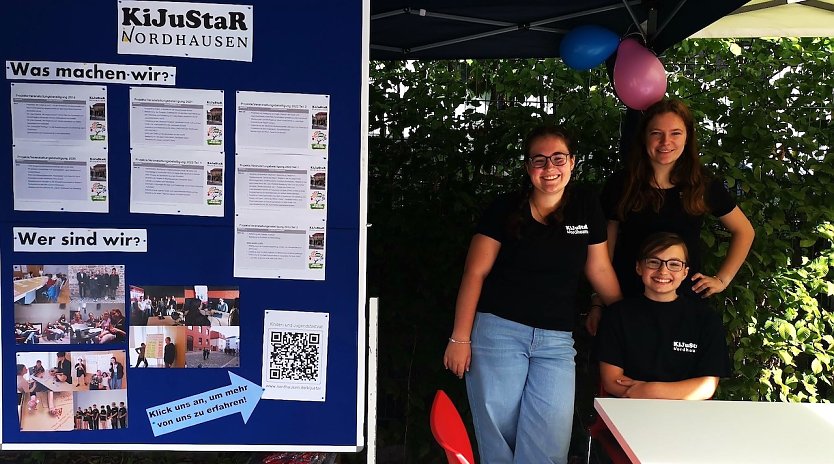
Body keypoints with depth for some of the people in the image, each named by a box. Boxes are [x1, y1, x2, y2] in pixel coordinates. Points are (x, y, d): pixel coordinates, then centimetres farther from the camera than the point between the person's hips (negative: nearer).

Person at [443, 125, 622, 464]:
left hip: (556, 339, 2)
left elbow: (599, 270, 13)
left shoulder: (586, 208, 6)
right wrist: (460, 338, -7)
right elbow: (475, 273, -3)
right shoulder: (505, 210, -2)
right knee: (498, 434, 3)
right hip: (498, 330, -2)